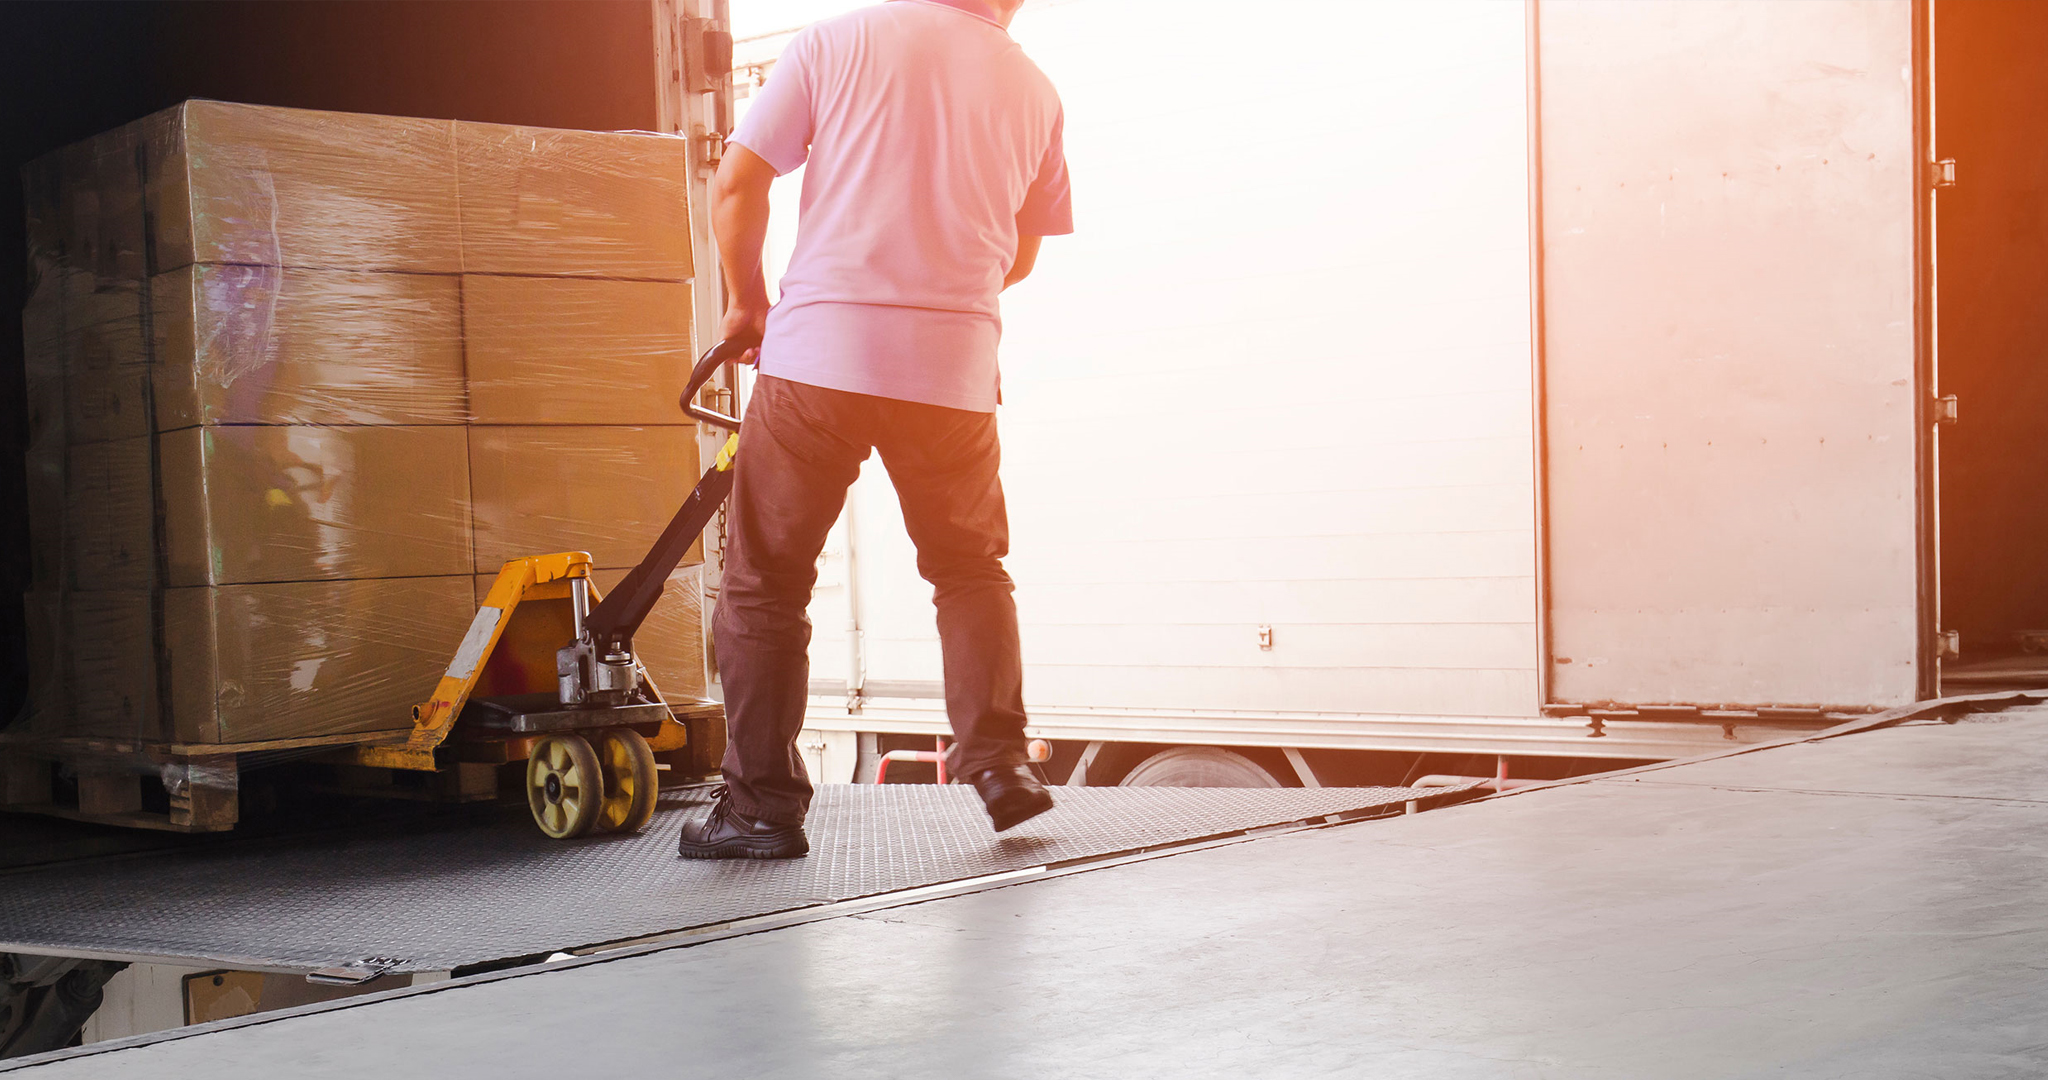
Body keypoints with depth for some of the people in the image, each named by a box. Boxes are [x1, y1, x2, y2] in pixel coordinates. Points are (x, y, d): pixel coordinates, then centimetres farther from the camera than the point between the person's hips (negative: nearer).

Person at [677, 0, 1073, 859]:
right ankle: (996, 762, 13)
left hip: (821, 351, -2)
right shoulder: (1032, 90, 10)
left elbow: (737, 184, -1)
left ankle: (762, 804, 9)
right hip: (956, 366, 3)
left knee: (764, 583, 8)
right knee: (970, 568, 22)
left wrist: (746, 302, 14)